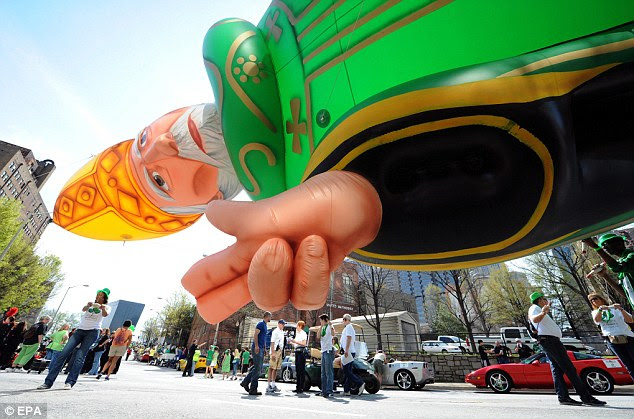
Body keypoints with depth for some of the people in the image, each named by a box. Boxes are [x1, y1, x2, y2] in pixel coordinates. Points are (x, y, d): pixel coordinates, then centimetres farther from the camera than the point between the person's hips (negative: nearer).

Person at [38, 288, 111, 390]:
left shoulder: (106, 307, 8)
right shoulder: (90, 304, 18)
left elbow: (105, 314, -14)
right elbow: (83, 309, -4)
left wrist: (102, 308, -36)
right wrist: (88, 305, -28)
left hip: (93, 332, -4)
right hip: (80, 330, 4)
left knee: (80, 357, -12)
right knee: (63, 353, -7)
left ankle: (70, 382, -9)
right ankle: (48, 382, 0)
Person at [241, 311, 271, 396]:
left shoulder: (265, 325, 19)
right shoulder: (261, 323, -11)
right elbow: (255, 334, -20)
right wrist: (256, 346, -24)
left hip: (261, 349, 10)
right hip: (257, 348, -10)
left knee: (258, 368, 14)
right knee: (257, 368, -6)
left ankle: (245, 382, 25)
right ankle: (253, 389, 0)